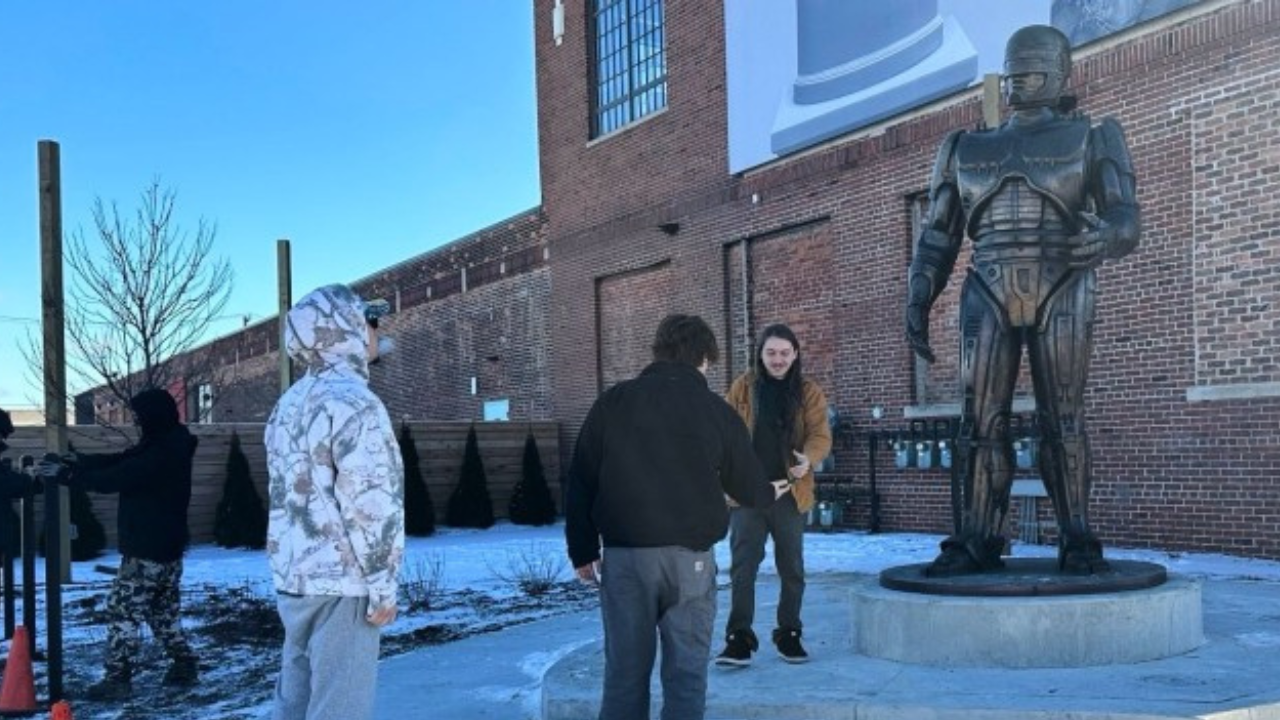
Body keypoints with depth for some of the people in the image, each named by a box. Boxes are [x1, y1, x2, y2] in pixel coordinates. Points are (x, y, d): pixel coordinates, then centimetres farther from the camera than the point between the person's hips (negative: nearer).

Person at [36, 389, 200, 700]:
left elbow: (114, 479, -21)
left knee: (122, 610, -3)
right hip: (168, 548, 10)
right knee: (164, 612, 18)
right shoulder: (169, 448, 10)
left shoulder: (159, 455, -22)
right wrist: (77, 460, 1)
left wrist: (65, 474, -13)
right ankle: (184, 666, 22)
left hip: (145, 551, -10)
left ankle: (118, 678, -1)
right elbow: (118, 462, 11)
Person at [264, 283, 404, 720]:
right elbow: (371, 503, -20)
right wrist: (382, 586, -14)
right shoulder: (353, 402, -15)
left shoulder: (290, 403, 13)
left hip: (293, 577, 9)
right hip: (341, 582, -9)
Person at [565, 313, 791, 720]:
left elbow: (581, 483, 5)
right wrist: (770, 493, 37)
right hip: (689, 557, -1)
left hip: (624, 556, 1)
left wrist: (583, 552, 13)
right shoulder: (716, 411, 2)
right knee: (686, 674, 4)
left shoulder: (613, 402, 5)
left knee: (624, 672, 8)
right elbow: (748, 486, 14)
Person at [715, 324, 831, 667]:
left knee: (791, 567, 10)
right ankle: (739, 636, 4)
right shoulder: (742, 387, 4)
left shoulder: (809, 391, 2)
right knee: (743, 565, -2)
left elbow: (820, 433, -7)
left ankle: (789, 633, 23)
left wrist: (809, 459, -28)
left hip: (790, 492, 1)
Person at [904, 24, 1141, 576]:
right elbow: (938, 238, 15)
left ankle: (1077, 542, 2)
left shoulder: (1092, 140, 10)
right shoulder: (967, 150, 18)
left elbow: (1124, 220, -3)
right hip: (988, 296, 3)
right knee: (981, 420, -3)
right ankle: (978, 542, 0)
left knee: (1061, 420, -4)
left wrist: (1103, 237, -28)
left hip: (1062, 294, -2)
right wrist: (917, 304, 2)